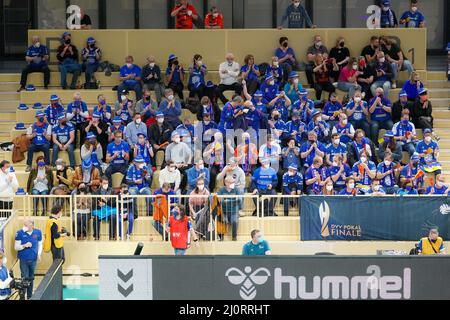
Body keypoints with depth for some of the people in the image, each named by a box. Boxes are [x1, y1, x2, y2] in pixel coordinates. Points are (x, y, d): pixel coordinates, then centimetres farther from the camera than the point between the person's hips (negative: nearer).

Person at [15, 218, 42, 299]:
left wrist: (39, 254, -5)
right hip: (23, 260, -3)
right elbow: (16, 247, -7)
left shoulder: (38, 232, -3)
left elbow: (40, 244, 9)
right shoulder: (20, 233, -12)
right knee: (25, 278, -6)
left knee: (31, 278, 14)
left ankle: (30, 296, 26)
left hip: (33, 259, 3)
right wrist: (24, 246, -24)